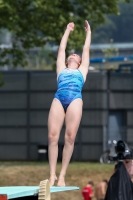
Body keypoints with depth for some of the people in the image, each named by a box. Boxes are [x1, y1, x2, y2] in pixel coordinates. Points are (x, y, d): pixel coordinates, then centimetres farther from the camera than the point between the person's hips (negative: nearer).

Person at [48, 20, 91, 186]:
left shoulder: (81, 71, 28)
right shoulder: (61, 69, 30)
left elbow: (86, 50, 36)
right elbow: (62, 49, 38)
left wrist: (88, 32, 48)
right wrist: (67, 31, 48)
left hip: (75, 100, -1)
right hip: (58, 99, 1)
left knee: (70, 138, -8)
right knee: (52, 136, -10)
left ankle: (62, 175, -6)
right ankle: (52, 175, -6)